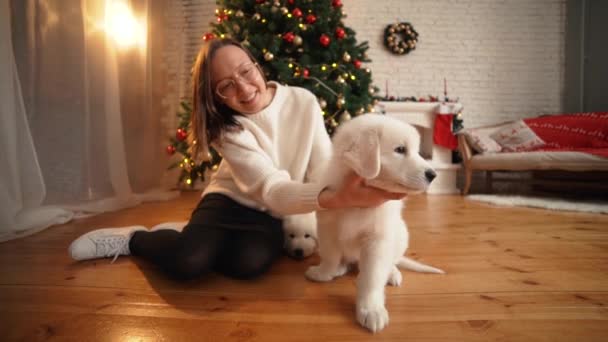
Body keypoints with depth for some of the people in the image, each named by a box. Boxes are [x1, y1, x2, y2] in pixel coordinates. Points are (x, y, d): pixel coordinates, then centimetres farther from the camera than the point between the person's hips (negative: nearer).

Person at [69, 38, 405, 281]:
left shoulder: (303, 102, -12)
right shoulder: (228, 129, -20)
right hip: (232, 200, -2)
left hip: (278, 214, 2)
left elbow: (324, 172, -13)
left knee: (249, 262, -31)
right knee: (187, 261, -31)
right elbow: (273, 192, -34)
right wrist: (336, 198, -50)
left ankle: (190, 235, 2)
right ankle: (134, 238, 5)